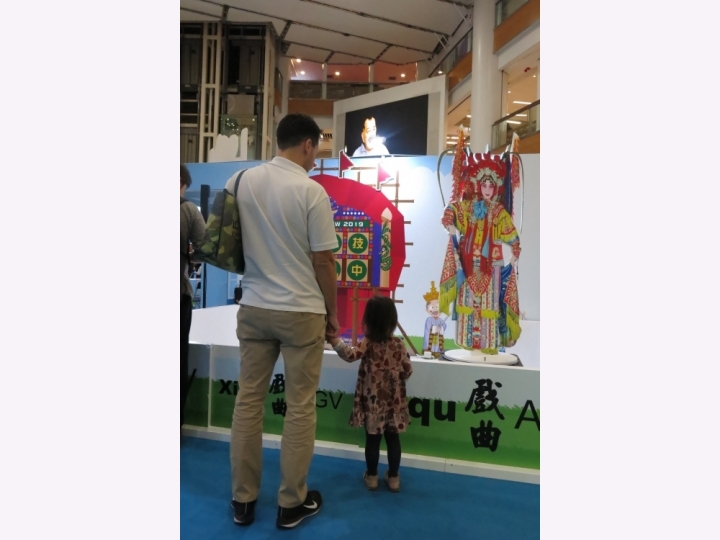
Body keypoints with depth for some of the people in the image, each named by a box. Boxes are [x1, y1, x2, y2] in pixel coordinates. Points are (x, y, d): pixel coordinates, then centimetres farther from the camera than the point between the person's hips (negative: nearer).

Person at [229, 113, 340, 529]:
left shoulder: (243, 182, 3)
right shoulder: (311, 191, -12)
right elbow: (323, 261, -9)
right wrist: (331, 313, 3)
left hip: (253, 308, 5)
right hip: (301, 311, -4)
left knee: (248, 401, 13)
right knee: (300, 407, 9)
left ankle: (243, 500, 27)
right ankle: (292, 503, 23)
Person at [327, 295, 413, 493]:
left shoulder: (368, 343, -14)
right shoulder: (398, 344, -3)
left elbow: (350, 355, -31)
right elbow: (407, 371, 1)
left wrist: (333, 340, -27)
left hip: (372, 402, -2)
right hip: (394, 401, 3)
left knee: (372, 439, 11)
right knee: (393, 439, 13)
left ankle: (371, 476, 24)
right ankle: (393, 477, 23)